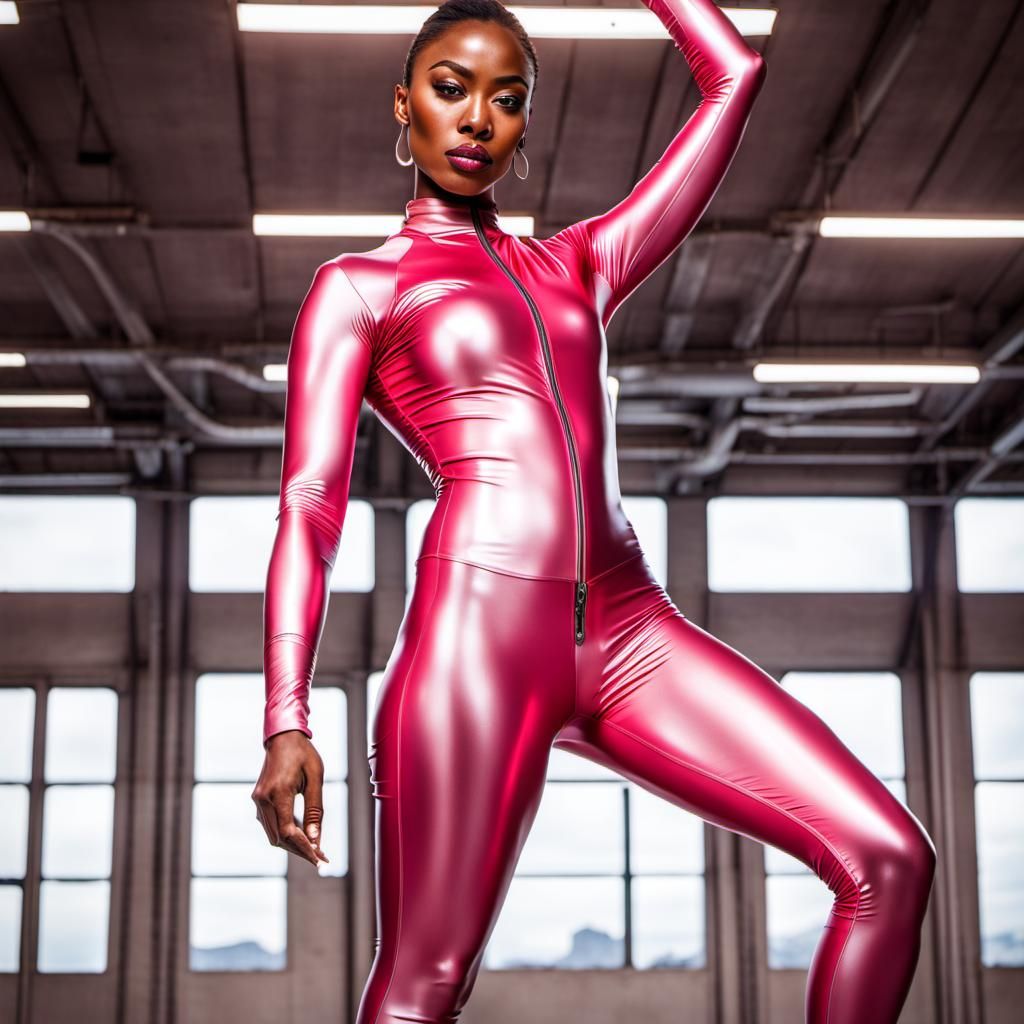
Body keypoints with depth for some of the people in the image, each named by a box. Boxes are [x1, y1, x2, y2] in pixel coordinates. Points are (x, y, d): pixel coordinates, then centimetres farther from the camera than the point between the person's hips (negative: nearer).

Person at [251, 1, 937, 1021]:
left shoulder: (579, 264, 25)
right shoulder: (357, 287, 12)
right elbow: (308, 509, 1)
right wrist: (285, 723, -10)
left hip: (629, 631, 5)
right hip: (477, 627, -5)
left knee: (889, 861, -7)